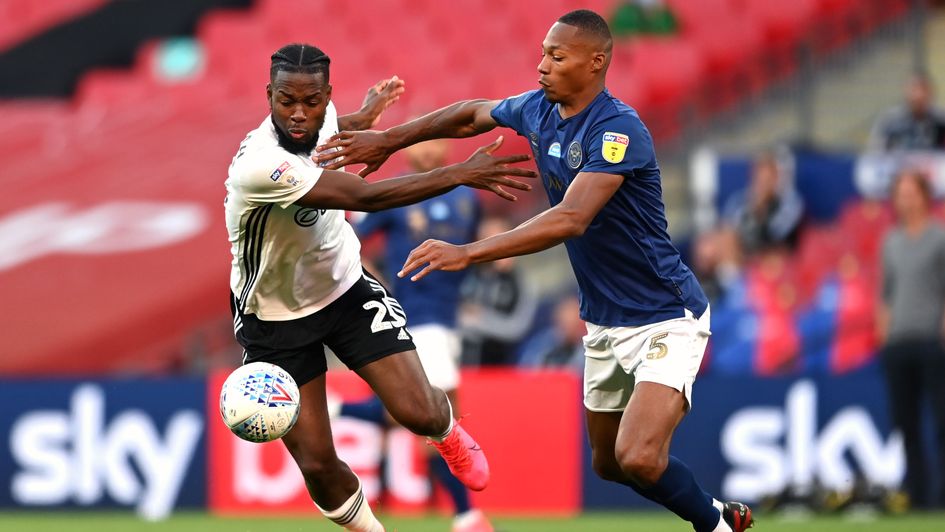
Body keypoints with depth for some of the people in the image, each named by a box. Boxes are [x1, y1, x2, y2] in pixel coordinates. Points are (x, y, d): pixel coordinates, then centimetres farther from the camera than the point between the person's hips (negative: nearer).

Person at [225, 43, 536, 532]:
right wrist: (462, 174, -32)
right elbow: (366, 197, -36)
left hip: (345, 286, 5)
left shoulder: (323, 119, -12)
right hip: (275, 317, -5)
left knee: (417, 412, -10)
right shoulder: (258, 164, -36)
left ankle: (447, 432, 28)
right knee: (316, 463, -4)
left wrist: (366, 114, 38)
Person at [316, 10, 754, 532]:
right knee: (608, 464, 17)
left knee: (638, 458, -26)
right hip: (604, 325, 9)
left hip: (666, 319, -9)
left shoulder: (618, 130, -25)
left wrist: (468, 253, -42)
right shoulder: (538, 111, 0)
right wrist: (389, 139, 18)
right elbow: (471, 115, 21)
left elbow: (571, 218, -37)